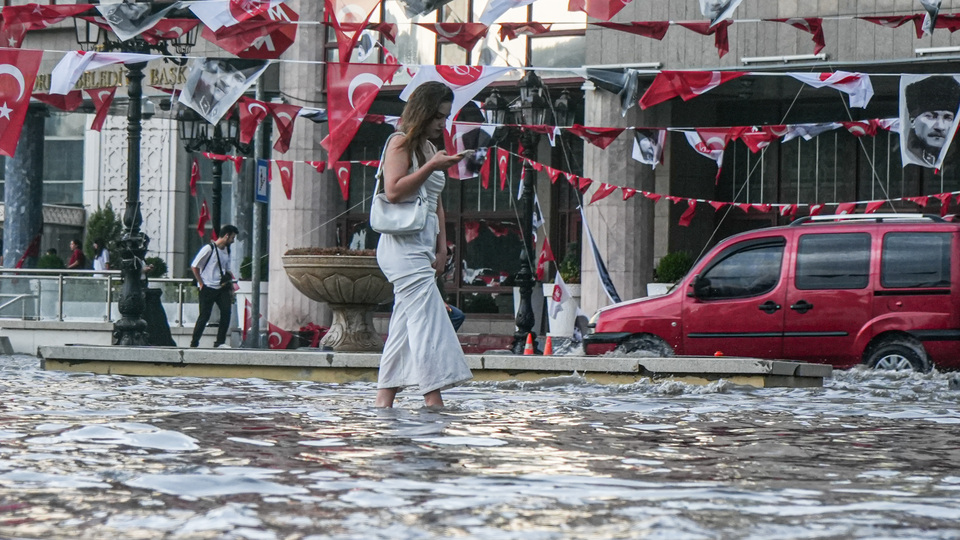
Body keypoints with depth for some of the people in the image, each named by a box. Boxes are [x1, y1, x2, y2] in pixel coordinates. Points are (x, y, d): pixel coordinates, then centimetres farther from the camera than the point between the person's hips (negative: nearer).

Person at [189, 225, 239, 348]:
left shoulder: (226, 250, 12)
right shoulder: (209, 249, -11)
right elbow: (194, 266, -9)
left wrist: (230, 287, 14)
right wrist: (201, 284, -8)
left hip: (221, 288, 6)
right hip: (208, 288, -6)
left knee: (226, 312, -8)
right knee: (204, 316, -4)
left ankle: (220, 342, -1)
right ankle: (194, 343, 7)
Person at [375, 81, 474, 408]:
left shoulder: (429, 148, 19)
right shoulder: (401, 142, -5)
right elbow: (393, 191, -17)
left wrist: (441, 247, 14)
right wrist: (432, 167, -19)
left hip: (422, 247, 9)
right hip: (403, 244, -9)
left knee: (405, 326, 6)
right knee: (426, 320, -16)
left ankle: (384, 400, 8)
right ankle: (433, 399, -21)